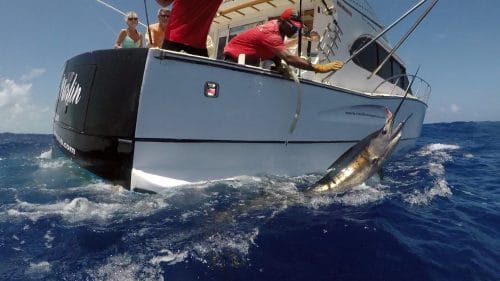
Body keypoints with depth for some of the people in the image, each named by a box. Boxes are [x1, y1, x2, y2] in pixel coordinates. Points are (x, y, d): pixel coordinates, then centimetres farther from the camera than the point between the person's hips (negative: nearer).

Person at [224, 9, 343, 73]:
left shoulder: (277, 25, -6)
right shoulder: (271, 34, -35)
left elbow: (276, 52, 4)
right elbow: (289, 58, -47)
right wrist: (319, 68, -50)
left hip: (249, 60, 9)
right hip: (235, 58, -9)